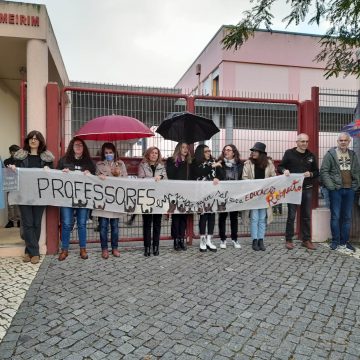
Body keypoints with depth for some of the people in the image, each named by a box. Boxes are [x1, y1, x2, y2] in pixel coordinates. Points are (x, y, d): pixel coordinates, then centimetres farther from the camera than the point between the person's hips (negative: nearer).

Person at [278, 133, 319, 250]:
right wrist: (284, 170, -20)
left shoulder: (311, 155, 10)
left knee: (307, 216, 10)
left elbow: (317, 172, 14)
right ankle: (288, 240, 11)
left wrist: (311, 174, -8)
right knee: (291, 215, 1)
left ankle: (306, 240, 22)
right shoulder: (289, 153, 0)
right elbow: (279, 167, 2)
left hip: (307, 189, 4)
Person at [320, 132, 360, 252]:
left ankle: (344, 241, 19)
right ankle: (335, 241, 11)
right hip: (336, 190, -4)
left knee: (347, 217, 9)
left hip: (350, 190, 4)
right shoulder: (330, 154, -2)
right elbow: (324, 171, -7)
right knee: (335, 216, 0)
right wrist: (331, 186, -13)